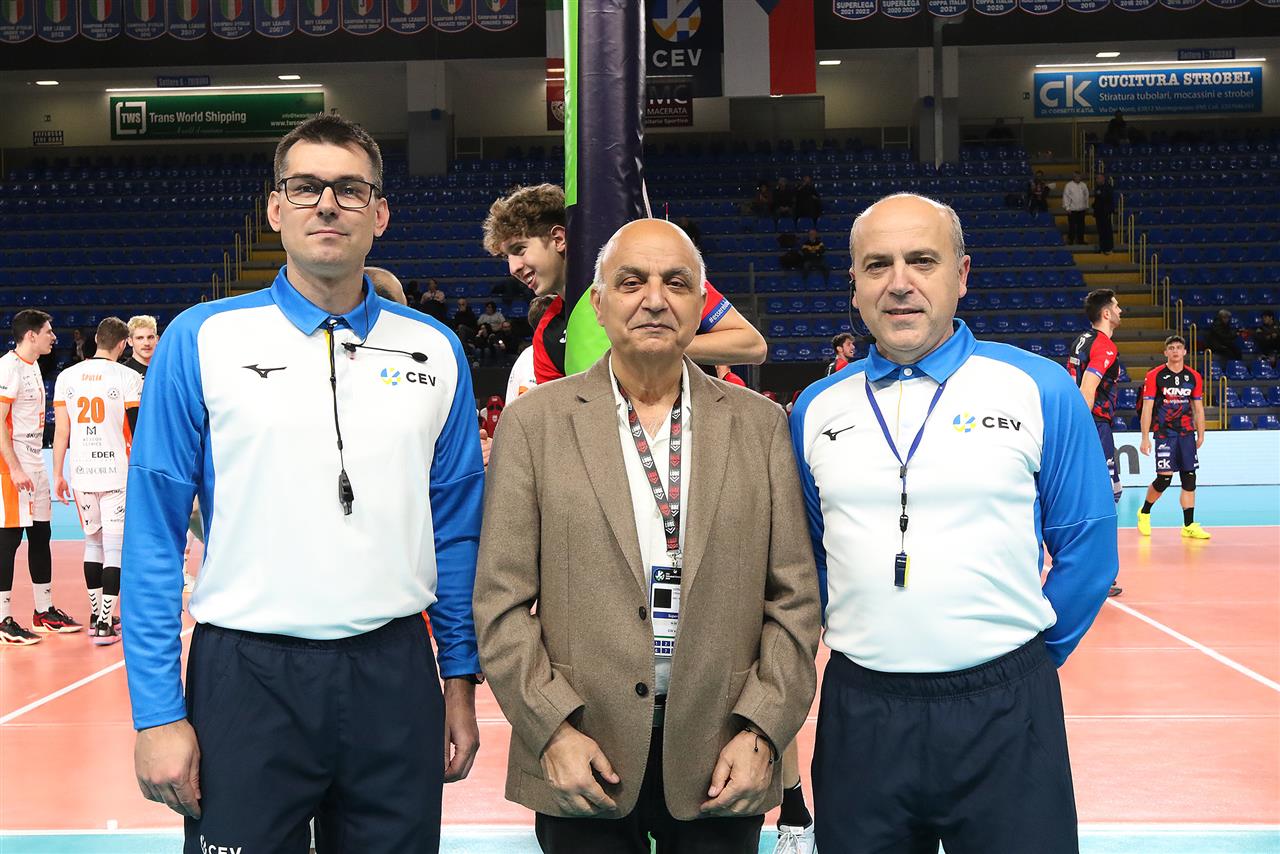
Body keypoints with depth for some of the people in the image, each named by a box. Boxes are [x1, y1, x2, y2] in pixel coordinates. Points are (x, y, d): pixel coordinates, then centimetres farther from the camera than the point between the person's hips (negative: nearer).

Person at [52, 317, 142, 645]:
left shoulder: (67, 377, 5)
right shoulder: (128, 377, -7)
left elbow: (61, 432, 6)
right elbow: (139, 431, -6)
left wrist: (58, 475, 13)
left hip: (81, 474, 4)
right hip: (117, 474, -4)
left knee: (93, 542, 17)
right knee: (115, 546, 0)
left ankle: (96, 616, 24)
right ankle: (105, 626, -3)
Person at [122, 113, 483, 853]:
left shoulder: (436, 350, 6)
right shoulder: (202, 341, -3)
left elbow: (456, 527, 10)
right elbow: (154, 535, -4)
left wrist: (462, 680, 9)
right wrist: (158, 713, -7)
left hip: (395, 678, 3)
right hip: (247, 678, -2)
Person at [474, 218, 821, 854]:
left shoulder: (759, 424, 6)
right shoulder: (533, 422, 2)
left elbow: (793, 597, 4)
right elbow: (502, 602, -1)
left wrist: (762, 732, -4)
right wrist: (554, 730, -9)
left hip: (723, 759, 1)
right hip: (583, 754, -1)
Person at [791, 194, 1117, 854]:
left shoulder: (1041, 391, -1)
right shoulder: (816, 410, 7)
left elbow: (1086, 545, 2)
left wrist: (1028, 656, 5)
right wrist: (854, 637, 12)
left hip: (1004, 719, -2)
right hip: (858, 717, 2)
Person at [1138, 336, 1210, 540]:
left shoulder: (1194, 377, 7)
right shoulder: (1154, 376, -4)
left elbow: (1198, 409, 13)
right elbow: (1147, 408, -5)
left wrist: (1201, 435, 9)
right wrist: (1145, 438, -9)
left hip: (1187, 433, 4)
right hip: (1164, 433, -4)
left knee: (1189, 478, 0)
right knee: (1164, 478, -10)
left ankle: (1189, 526, 4)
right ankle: (1144, 514, 14)